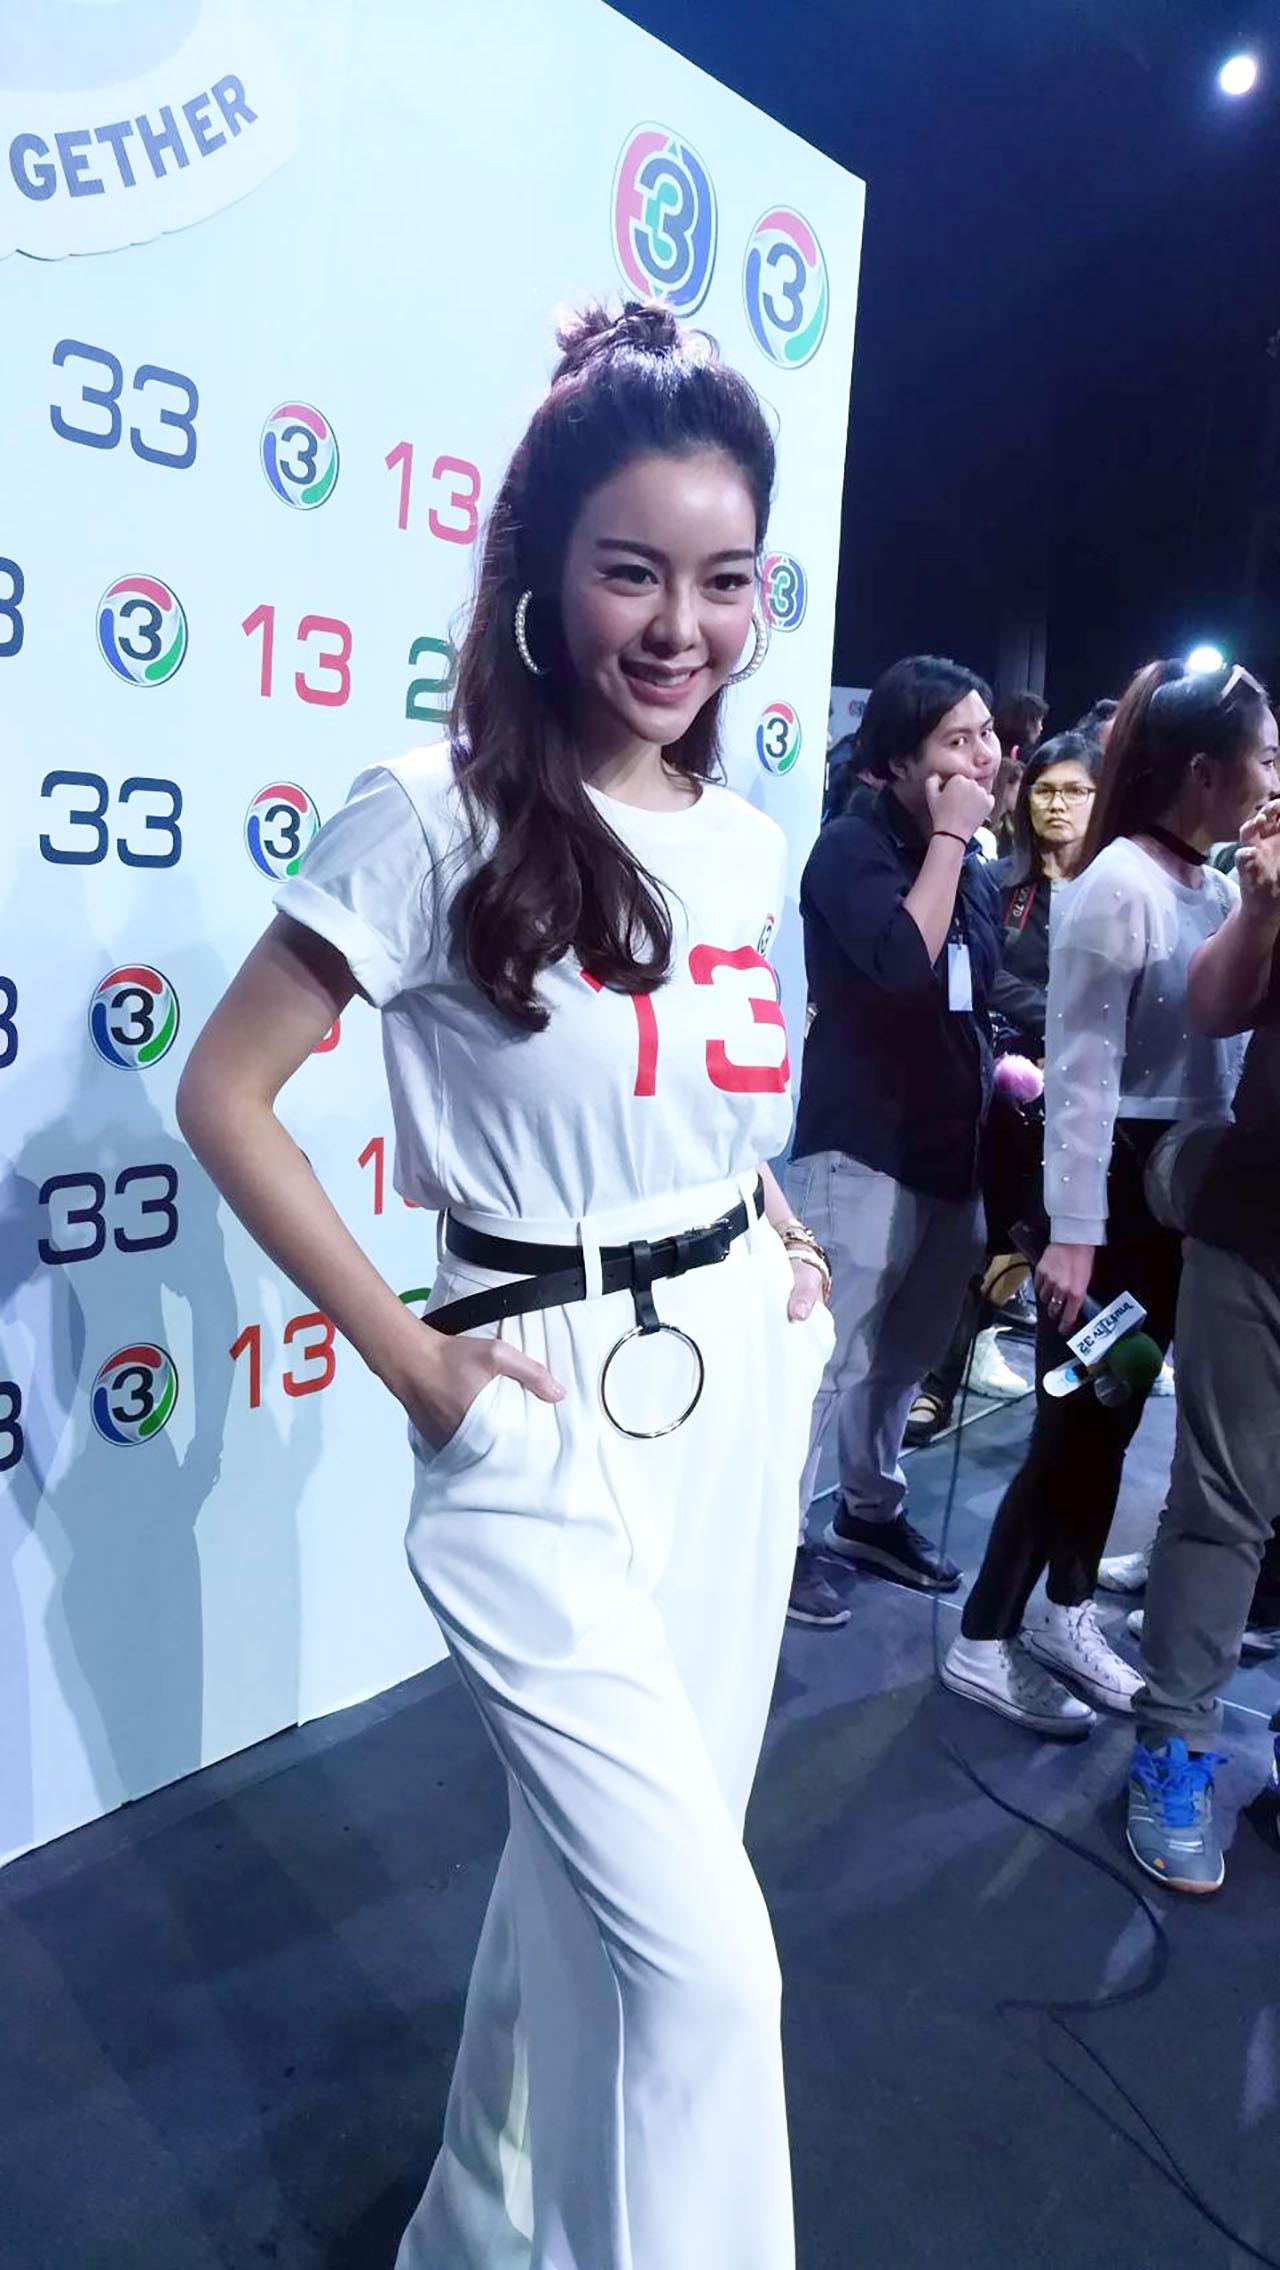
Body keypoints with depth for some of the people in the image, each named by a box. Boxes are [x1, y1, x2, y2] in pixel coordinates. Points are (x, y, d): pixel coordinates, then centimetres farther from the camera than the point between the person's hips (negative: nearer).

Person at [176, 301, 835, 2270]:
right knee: (702, 1948, -3)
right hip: (549, 1413, -6)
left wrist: (777, 1245, 6)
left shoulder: (749, 842, 6)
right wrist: (412, 1362, -13)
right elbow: (224, 1094, -11)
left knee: (609, 1873, 22)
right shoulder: (440, 812, -13)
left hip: (741, 1383, 7)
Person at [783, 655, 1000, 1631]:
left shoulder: (980, 873, 13)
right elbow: (905, 964, -27)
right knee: (830, 1358, -4)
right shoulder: (851, 849, -9)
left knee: (905, 1357, 15)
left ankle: (871, 1512, 32)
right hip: (862, 1151, -7)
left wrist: (1007, 1074, 11)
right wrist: (950, 837, -18)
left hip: (951, 1154, 7)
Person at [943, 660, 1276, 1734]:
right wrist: (1073, 1234, -19)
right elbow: (1081, 1070, -18)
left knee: (1115, 1414, 17)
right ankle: (985, 1642, 19)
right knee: (1076, 1416, 2)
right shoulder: (1120, 886, -16)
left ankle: (1066, 1617, 34)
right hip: (1119, 1180, -8)